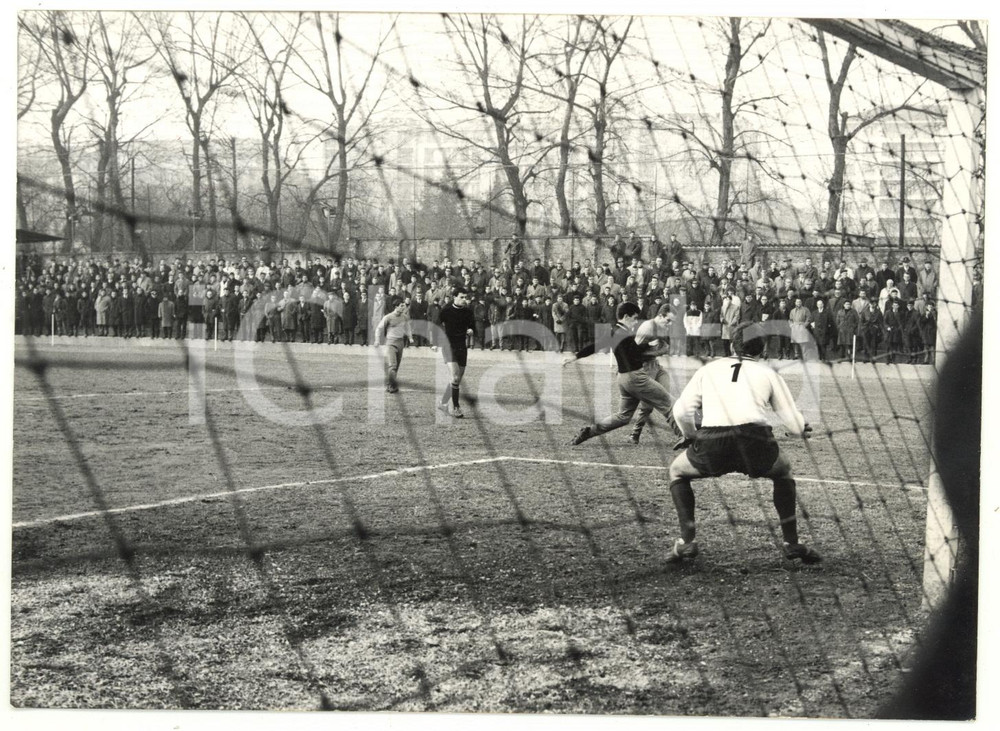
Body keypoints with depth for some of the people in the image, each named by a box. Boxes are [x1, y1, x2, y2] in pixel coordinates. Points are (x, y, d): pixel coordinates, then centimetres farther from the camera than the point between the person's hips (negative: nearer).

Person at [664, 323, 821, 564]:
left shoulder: (708, 369, 23)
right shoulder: (768, 373, 21)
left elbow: (682, 411, 13)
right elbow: (795, 424, 18)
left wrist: (690, 437, 33)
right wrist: (803, 430, 42)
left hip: (711, 445, 0)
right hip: (755, 442, 0)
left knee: (678, 471, 30)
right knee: (783, 472, 33)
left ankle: (686, 541, 15)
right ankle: (791, 542, 26)